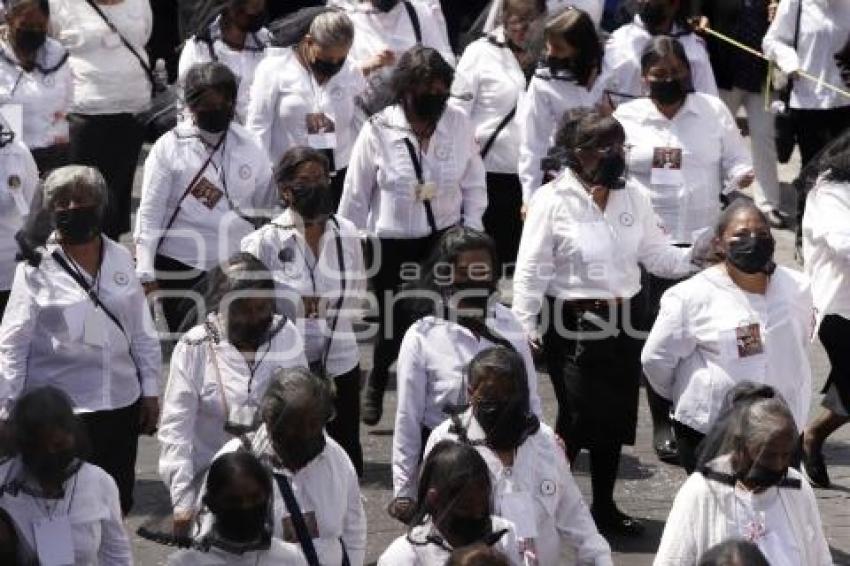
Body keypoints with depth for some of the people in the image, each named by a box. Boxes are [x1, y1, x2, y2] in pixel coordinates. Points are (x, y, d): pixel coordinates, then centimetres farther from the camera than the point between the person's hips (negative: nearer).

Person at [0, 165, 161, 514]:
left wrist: (151, 390, 11)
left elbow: (142, 333, 14)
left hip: (121, 405, 4)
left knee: (117, 506, 9)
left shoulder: (120, 258, 8)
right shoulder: (37, 269, -5)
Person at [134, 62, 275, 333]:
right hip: (181, 269, -3)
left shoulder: (249, 149, 4)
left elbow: (266, 210, 11)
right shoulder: (170, 148, -6)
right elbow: (149, 211, -7)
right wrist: (145, 272, -12)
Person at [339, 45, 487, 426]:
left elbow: (474, 186, 6)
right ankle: (376, 386, 36)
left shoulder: (458, 124, -6)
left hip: (444, 240, 1)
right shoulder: (378, 130, -12)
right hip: (391, 243, -1)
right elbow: (356, 196, -2)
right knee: (395, 326, 5)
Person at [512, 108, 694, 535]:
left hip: (624, 320, 6)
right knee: (577, 418, -7)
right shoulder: (553, 201, -10)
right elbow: (532, 271, -8)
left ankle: (604, 506, 28)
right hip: (574, 323, -6)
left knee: (617, 416, 13)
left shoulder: (633, 198, 5)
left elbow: (658, 255, 9)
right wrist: (525, 325, -13)